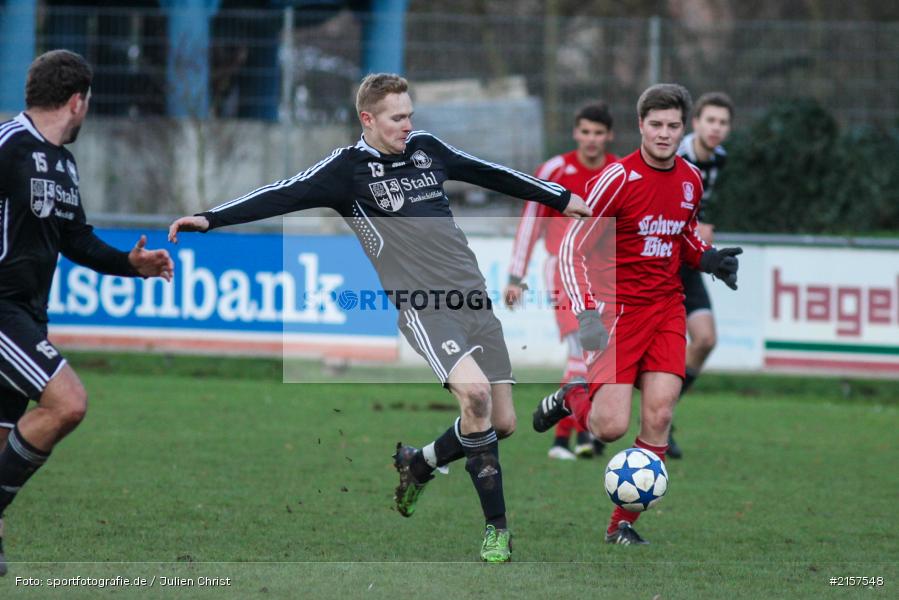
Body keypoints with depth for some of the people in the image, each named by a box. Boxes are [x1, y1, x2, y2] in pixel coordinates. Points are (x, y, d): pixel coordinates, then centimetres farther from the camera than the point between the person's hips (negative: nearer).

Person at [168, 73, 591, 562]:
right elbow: (284, 195, -10)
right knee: (474, 392, -28)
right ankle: (496, 528, -16)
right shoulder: (348, 168, -2)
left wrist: (559, 197, 35)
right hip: (421, 304, -6)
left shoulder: (426, 149, 13)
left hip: (473, 297, 6)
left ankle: (419, 464, 31)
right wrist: (211, 218, -21)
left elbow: (490, 173, 26)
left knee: (501, 422, 2)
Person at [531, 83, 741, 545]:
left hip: (667, 308, 5)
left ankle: (624, 522, 4)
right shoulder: (618, 178, -13)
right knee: (612, 426, -13)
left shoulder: (690, 180, 5)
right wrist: (586, 312, -22)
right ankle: (572, 399, 23)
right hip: (618, 307, -5)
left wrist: (708, 259, 2)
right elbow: (573, 247, -11)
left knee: (659, 414, -9)